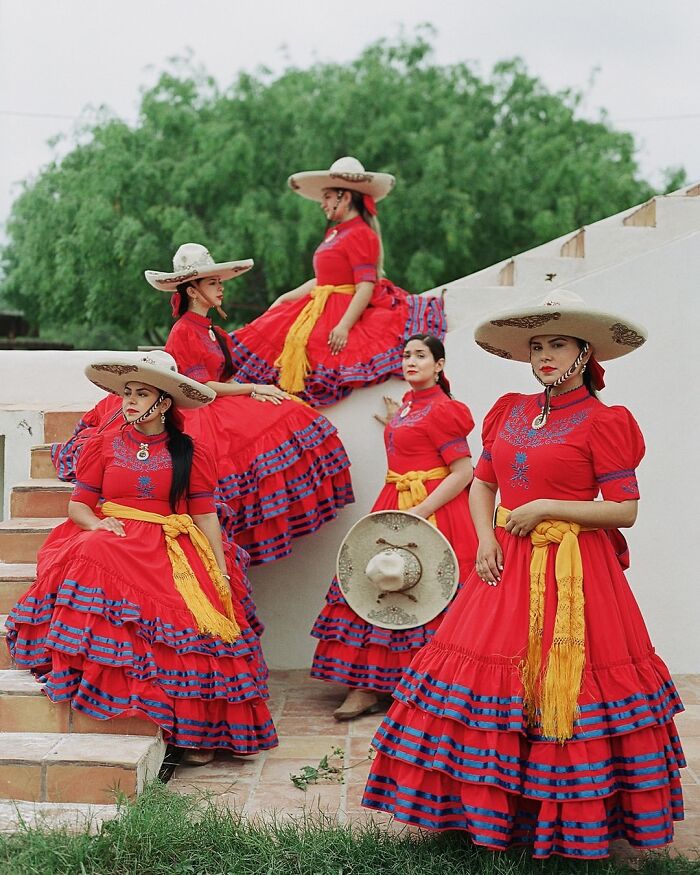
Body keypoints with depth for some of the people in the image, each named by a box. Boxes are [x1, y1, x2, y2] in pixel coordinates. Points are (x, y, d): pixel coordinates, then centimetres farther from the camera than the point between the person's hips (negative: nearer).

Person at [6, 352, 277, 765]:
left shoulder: (190, 452, 10)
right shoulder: (104, 446, 14)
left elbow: (206, 515, 6)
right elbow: (77, 505, 12)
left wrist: (220, 572, -4)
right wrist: (97, 523, -11)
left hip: (173, 552, -1)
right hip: (114, 542, 1)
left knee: (196, 623, -24)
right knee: (92, 560, -36)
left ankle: (199, 731, -14)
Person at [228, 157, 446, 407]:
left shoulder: (361, 234, -12)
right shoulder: (334, 233, 17)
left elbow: (366, 288, -20)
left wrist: (343, 326, -28)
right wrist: (284, 299, 19)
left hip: (344, 310, -10)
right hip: (320, 309, 10)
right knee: (270, 332, 1)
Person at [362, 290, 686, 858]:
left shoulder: (601, 422, -6)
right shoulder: (510, 412, 11)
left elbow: (625, 510, -9)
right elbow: (482, 483, 16)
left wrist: (547, 507, -15)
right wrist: (485, 539, -1)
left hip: (572, 571, -5)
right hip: (506, 562, 6)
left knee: (565, 686, -1)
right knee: (489, 676, 4)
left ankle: (575, 819, 17)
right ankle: (490, 808, 19)